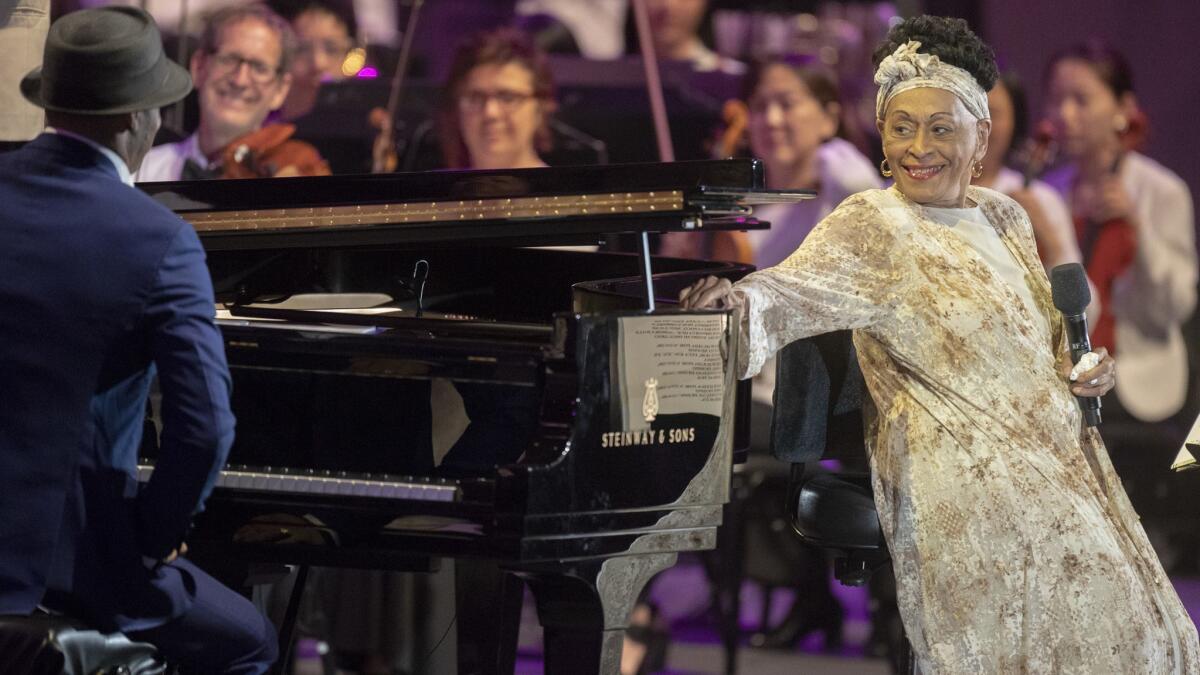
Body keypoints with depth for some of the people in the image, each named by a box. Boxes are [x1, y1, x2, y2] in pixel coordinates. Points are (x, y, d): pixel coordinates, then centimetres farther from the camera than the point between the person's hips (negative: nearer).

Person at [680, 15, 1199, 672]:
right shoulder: (871, 226, -8)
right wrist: (739, 300, -50)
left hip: (1052, 462, 8)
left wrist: (1085, 367, 6)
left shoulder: (1003, 218, 14)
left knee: (1130, 622, 3)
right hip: (966, 479, -8)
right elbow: (798, 287, -28)